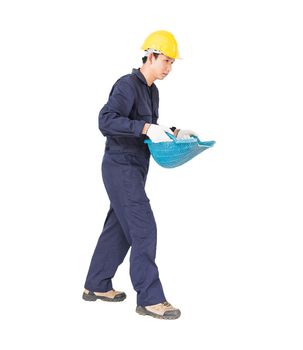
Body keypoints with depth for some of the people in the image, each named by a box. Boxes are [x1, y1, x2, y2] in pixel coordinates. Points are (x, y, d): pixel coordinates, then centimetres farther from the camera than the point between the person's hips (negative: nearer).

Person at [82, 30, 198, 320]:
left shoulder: (151, 91, 13)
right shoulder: (127, 85, -17)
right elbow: (106, 121, -29)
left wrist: (174, 132, 6)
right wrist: (146, 128, -37)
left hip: (134, 168, 10)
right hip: (121, 168, -10)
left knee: (118, 228, 14)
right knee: (143, 229, -10)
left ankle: (96, 286, 25)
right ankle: (150, 299, -5)